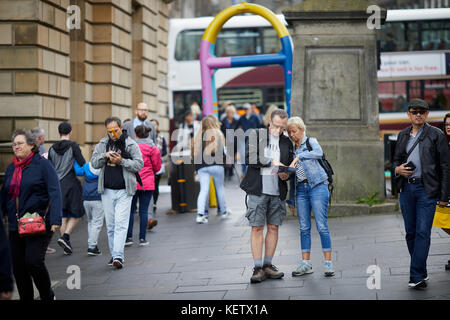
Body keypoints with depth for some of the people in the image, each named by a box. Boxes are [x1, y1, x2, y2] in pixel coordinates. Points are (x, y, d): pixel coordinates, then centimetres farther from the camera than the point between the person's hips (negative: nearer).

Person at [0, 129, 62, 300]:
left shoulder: (43, 164, -4)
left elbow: (55, 193, -11)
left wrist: (55, 219, -21)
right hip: (15, 225, 6)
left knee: (34, 261, -16)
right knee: (18, 266, 5)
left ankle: (48, 296, 5)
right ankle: (26, 298, 17)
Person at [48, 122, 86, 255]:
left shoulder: (52, 149, 8)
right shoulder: (73, 146, -7)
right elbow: (82, 163, -13)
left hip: (57, 185, 5)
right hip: (71, 184, -5)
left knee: (62, 216, 9)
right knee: (76, 214, 6)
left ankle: (67, 245, 8)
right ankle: (65, 237, -13)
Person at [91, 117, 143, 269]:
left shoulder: (131, 144, -3)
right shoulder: (102, 144, 8)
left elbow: (139, 164, -5)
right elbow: (94, 163, 6)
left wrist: (122, 161, -18)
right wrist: (104, 156, -13)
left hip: (124, 191, -4)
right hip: (107, 191, 4)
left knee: (121, 224, -11)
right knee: (110, 225, 9)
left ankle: (118, 256, -16)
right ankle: (114, 255, 19)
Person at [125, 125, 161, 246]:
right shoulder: (152, 148, -3)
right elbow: (157, 167, 3)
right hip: (147, 183, 0)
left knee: (130, 210, 8)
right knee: (144, 211, 3)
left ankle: (129, 237, 4)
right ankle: (142, 238, 4)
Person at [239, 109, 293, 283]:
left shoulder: (286, 142, 12)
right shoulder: (256, 135, 1)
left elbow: (289, 165, 18)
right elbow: (250, 158, -10)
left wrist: (286, 174, -4)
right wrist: (272, 162, -15)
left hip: (277, 190, 4)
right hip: (258, 189, -4)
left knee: (273, 227, 6)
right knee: (257, 228, -5)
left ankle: (268, 265, 14)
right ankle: (258, 268, -3)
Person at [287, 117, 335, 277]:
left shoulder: (311, 141, 3)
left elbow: (319, 153, -22)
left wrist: (299, 157, -28)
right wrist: (291, 199, 19)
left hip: (317, 186, -5)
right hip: (301, 189, 5)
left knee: (322, 226, -8)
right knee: (304, 227, 3)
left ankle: (328, 263, -4)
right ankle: (306, 264, 7)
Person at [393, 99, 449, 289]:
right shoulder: (403, 135, 14)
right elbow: (396, 159, 24)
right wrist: (397, 169, -2)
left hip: (426, 189, -5)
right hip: (406, 189, 5)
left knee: (423, 232, -10)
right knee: (411, 232, 8)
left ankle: (417, 276, -11)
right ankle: (421, 273, 18)